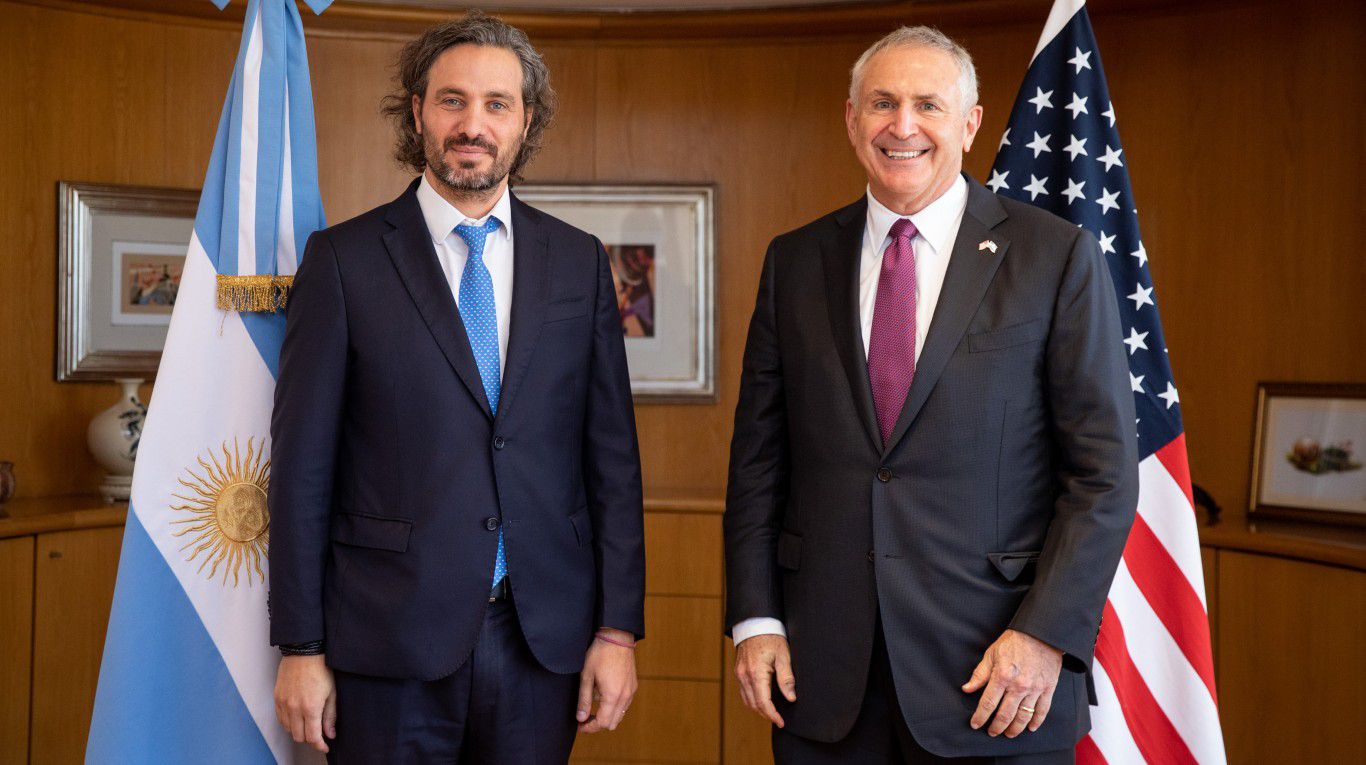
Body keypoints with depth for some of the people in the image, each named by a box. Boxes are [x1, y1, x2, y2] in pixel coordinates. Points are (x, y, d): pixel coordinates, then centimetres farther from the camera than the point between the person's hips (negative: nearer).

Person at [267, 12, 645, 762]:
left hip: (542, 640, 2)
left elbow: (612, 457, 5)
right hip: (390, 642, -2)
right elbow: (303, 467, -2)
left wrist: (618, 629, 1)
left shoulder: (579, 262, 5)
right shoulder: (343, 259, -2)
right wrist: (300, 648, -4)